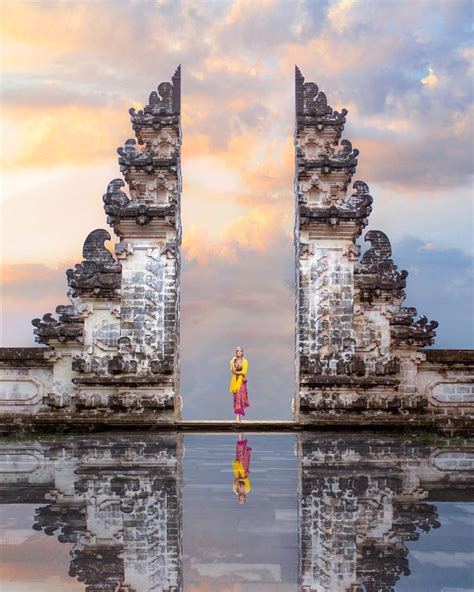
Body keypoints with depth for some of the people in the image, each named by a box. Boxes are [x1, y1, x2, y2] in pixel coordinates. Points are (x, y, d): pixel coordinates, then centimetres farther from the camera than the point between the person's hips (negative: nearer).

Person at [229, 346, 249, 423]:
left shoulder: (244, 361, -1)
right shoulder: (233, 361, 9)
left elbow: (243, 372, -8)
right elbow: (232, 371, -4)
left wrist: (236, 372, -2)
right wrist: (233, 362, -12)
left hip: (242, 381, -3)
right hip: (235, 380, 3)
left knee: (239, 397, -12)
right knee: (236, 398, 3)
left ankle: (238, 417, -16)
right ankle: (237, 416, 8)